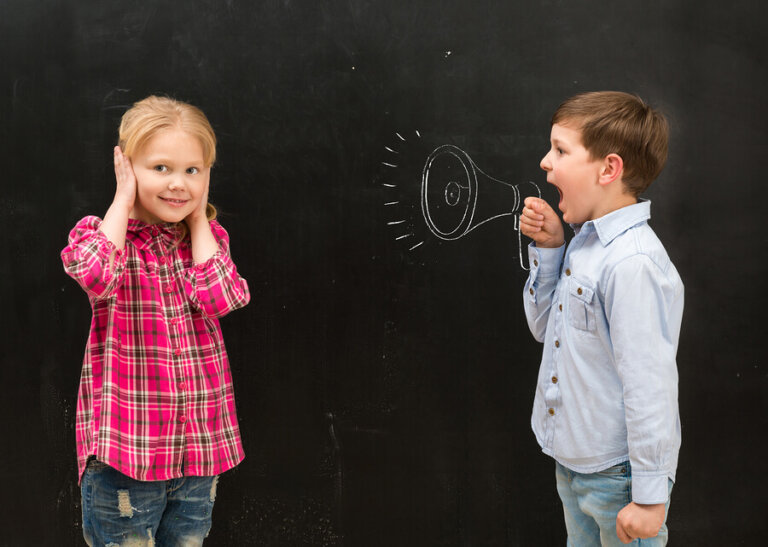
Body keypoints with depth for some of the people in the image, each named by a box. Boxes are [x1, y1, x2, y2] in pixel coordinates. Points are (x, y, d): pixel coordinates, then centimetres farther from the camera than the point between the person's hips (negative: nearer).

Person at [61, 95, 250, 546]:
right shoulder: (103, 234, -4)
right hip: (125, 448, -4)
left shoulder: (208, 238, 7)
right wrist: (123, 200, -15)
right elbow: (97, 275, -29)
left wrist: (198, 215, -4)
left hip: (199, 446, 4)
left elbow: (219, 297, -14)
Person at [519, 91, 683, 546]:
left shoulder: (633, 263, -26)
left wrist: (650, 496, -21)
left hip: (617, 475, -9)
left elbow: (650, 388, -25)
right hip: (572, 459, 9)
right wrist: (549, 250, -1)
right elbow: (545, 328, 13)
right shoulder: (586, 242, 2)